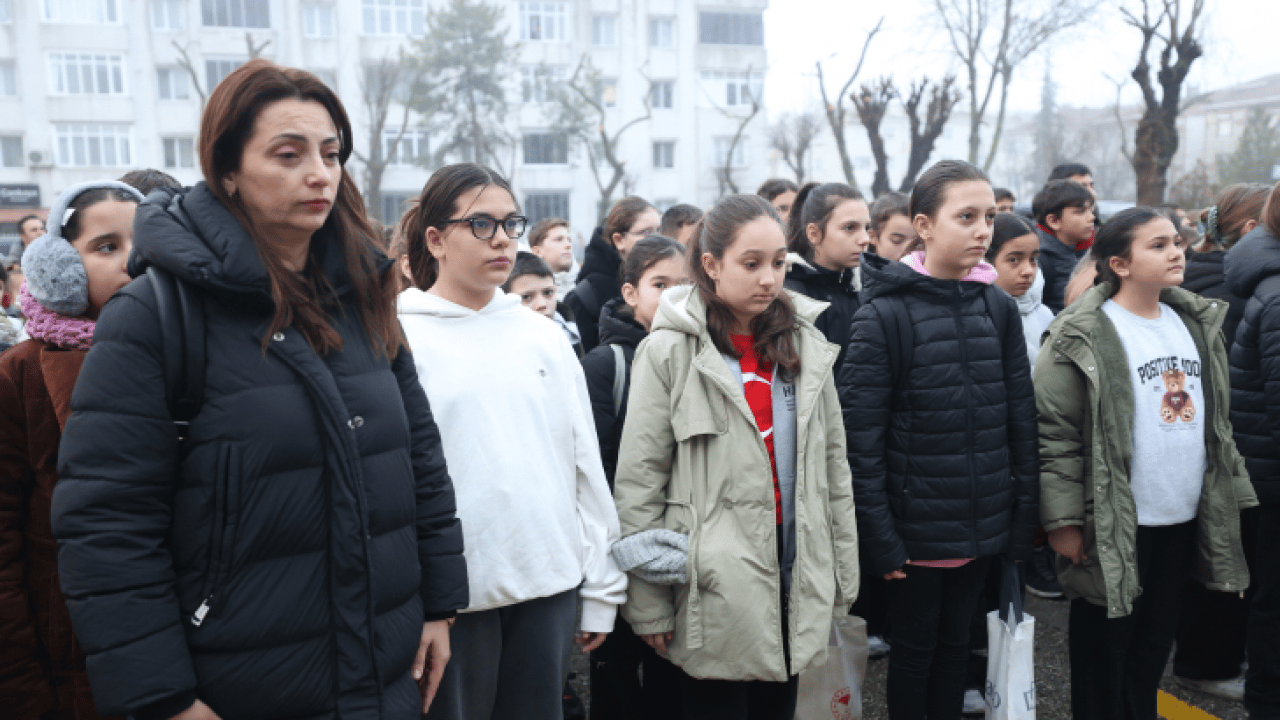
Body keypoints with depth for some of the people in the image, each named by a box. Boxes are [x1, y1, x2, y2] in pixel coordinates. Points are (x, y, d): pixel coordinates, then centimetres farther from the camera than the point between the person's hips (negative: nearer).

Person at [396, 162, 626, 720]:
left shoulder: (543, 335, 8)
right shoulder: (400, 337, -4)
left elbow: (587, 465, 9)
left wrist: (602, 590, 8)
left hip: (551, 585, 4)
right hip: (453, 589, -3)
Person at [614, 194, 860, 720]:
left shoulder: (805, 344, 5)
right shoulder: (670, 351, -8)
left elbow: (833, 465, 10)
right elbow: (638, 481, -8)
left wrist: (843, 574, 10)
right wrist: (647, 606, -8)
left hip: (793, 573, 4)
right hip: (714, 583, -4)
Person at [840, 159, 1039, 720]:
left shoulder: (1000, 309, 3)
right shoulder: (885, 314, -12)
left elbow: (1022, 424, 6)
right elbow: (861, 438, -13)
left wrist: (1023, 521, 4)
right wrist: (880, 538, -15)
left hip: (984, 526, 4)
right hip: (917, 527, -4)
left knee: (955, 642, 18)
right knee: (914, 649, 12)